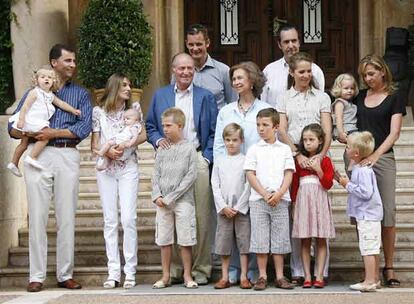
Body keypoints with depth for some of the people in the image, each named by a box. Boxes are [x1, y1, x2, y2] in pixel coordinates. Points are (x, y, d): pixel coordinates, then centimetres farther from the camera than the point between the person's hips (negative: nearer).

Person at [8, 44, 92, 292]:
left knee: (67, 217, 0)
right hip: (38, 156, 0)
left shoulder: (81, 94, 14)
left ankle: (66, 274, 6)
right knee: (38, 216, -3)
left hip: (68, 156, 0)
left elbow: (84, 128, -1)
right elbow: (13, 128, 9)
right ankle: (37, 276, 0)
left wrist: (54, 133, -10)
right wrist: (33, 132, -12)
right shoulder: (34, 92, 15)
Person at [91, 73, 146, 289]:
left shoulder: (134, 107, 6)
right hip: (105, 168, 1)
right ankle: (113, 272, 2)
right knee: (110, 221, 1)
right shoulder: (98, 112, 5)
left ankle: (130, 272, -5)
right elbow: (94, 144, 4)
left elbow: (142, 135, 4)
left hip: (128, 168, -1)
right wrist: (108, 151, -15)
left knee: (128, 219, -9)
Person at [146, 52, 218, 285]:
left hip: (197, 160, -1)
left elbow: (214, 132, 8)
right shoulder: (160, 96, 16)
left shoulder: (206, 97, 12)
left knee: (201, 217, -4)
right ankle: (175, 268, 5)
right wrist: (157, 140, -3)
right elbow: (150, 126, 18)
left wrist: (207, 158, -3)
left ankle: (200, 269, 2)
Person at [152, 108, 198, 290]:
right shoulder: (162, 150, 10)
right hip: (163, 202, 4)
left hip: (182, 200, -4)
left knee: (185, 241, -2)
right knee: (164, 240, 6)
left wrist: (171, 197, -11)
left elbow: (191, 176, -8)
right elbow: (156, 174, 10)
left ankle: (187, 276, 7)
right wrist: (157, 196, -7)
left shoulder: (189, 148, -2)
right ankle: (166, 277, 13)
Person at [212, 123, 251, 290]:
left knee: (244, 241, -1)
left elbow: (248, 186, -4)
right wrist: (223, 206, -6)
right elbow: (215, 185, 4)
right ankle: (224, 278, 9)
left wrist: (238, 207, -10)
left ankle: (244, 277, 3)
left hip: (241, 208, -2)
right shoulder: (219, 161, 8)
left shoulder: (245, 160, 1)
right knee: (223, 243, 4)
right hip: (223, 209, 2)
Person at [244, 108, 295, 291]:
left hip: (280, 200, 0)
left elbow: (289, 174, 3)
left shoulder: (285, 149, 8)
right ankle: (262, 277, 6)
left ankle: (280, 277, 8)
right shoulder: (254, 149, 6)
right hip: (258, 200, 0)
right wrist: (265, 194, -10)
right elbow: (250, 175, 0)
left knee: (279, 239, 3)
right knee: (260, 239, 0)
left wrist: (279, 194, -11)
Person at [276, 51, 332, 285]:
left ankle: (321, 270, -1)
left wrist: (320, 156, -13)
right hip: (291, 158, 0)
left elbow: (327, 131, 4)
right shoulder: (284, 99, 12)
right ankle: (297, 271, 3)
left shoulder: (322, 97, 12)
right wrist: (298, 155, -12)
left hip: (317, 159, 0)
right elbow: (282, 131, 3)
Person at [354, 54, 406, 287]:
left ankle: (389, 267, 2)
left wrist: (375, 156, -16)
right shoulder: (359, 97, 16)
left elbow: (394, 133, -4)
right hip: (357, 157, 3)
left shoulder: (394, 99, 5)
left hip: (382, 157, -3)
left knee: (388, 213, -5)